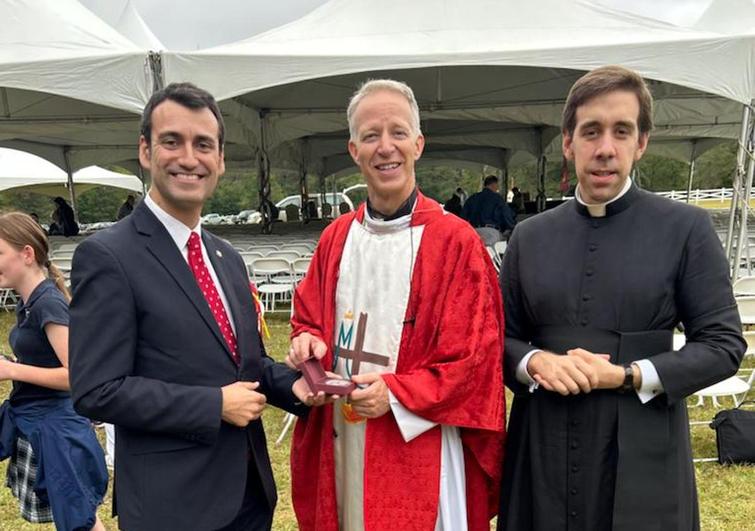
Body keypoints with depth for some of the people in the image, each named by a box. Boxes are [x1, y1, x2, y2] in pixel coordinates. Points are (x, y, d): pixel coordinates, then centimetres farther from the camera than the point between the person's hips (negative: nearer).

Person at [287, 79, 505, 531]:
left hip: (419, 451, -4)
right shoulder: (336, 238, 5)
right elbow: (309, 317, 15)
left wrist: (398, 394, -19)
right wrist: (309, 341, -7)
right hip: (340, 445, 5)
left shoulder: (456, 242, -11)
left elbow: (476, 358, -10)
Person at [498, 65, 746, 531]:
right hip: (544, 452, 3)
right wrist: (537, 362, -12)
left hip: (642, 456, -2)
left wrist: (627, 375, -15)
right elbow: (502, 337, 9)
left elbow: (724, 344, -4)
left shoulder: (687, 228, -3)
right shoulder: (529, 236, 5)